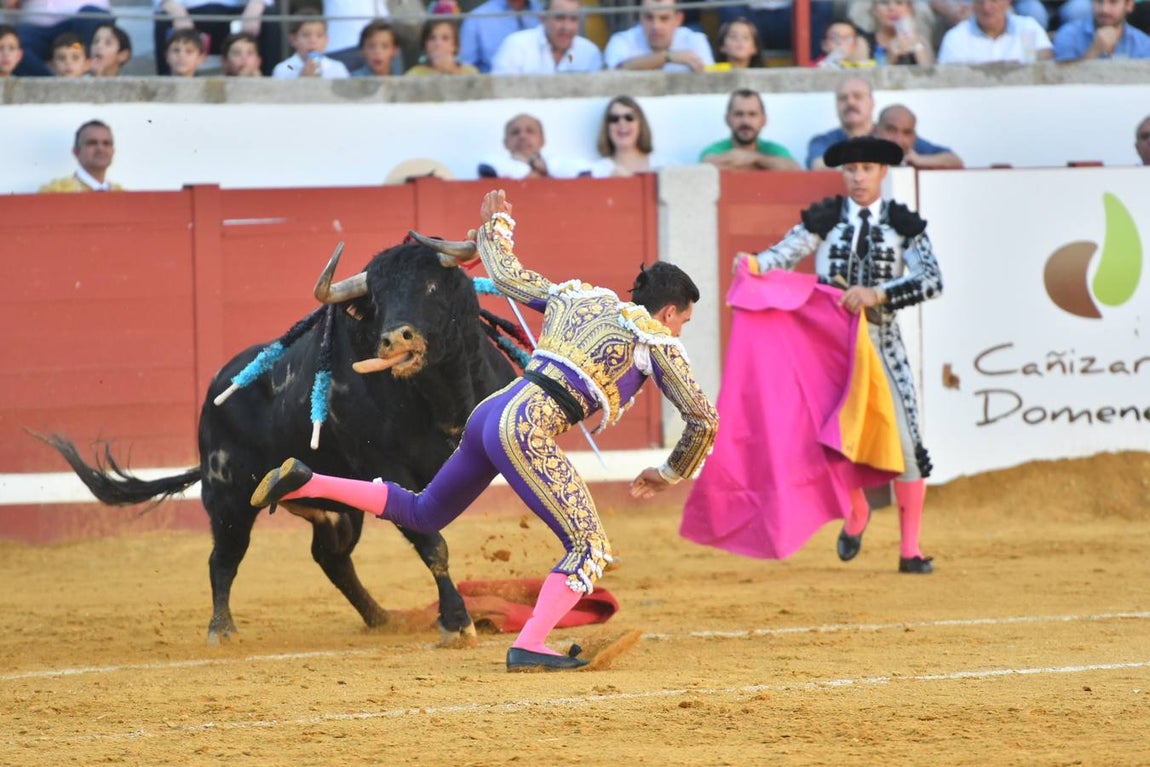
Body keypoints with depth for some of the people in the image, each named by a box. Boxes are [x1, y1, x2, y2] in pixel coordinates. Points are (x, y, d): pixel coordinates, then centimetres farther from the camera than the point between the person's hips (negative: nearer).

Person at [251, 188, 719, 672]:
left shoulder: (579, 299, 22)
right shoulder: (656, 340, 6)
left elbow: (506, 275, 30)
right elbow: (703, 418, 9)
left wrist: (495, 227, 50)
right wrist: (671, 474, 25)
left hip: (489, 414, 8)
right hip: (527, 431, -8)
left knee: (421, 514, 24)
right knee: (589, 547, -8)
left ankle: (304, 483, 16)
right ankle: (529, 647, -19)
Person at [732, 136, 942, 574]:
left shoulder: (904, 225, 1)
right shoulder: (824, 220, 3)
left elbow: (932, 281, -11)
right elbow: (786, 254, -10)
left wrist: (877, 294, -25)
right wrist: (755, 264, -33)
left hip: (881, 343, -1)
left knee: (903, 441, -8)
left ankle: (910, 550, 4)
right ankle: (856, 514, 32)